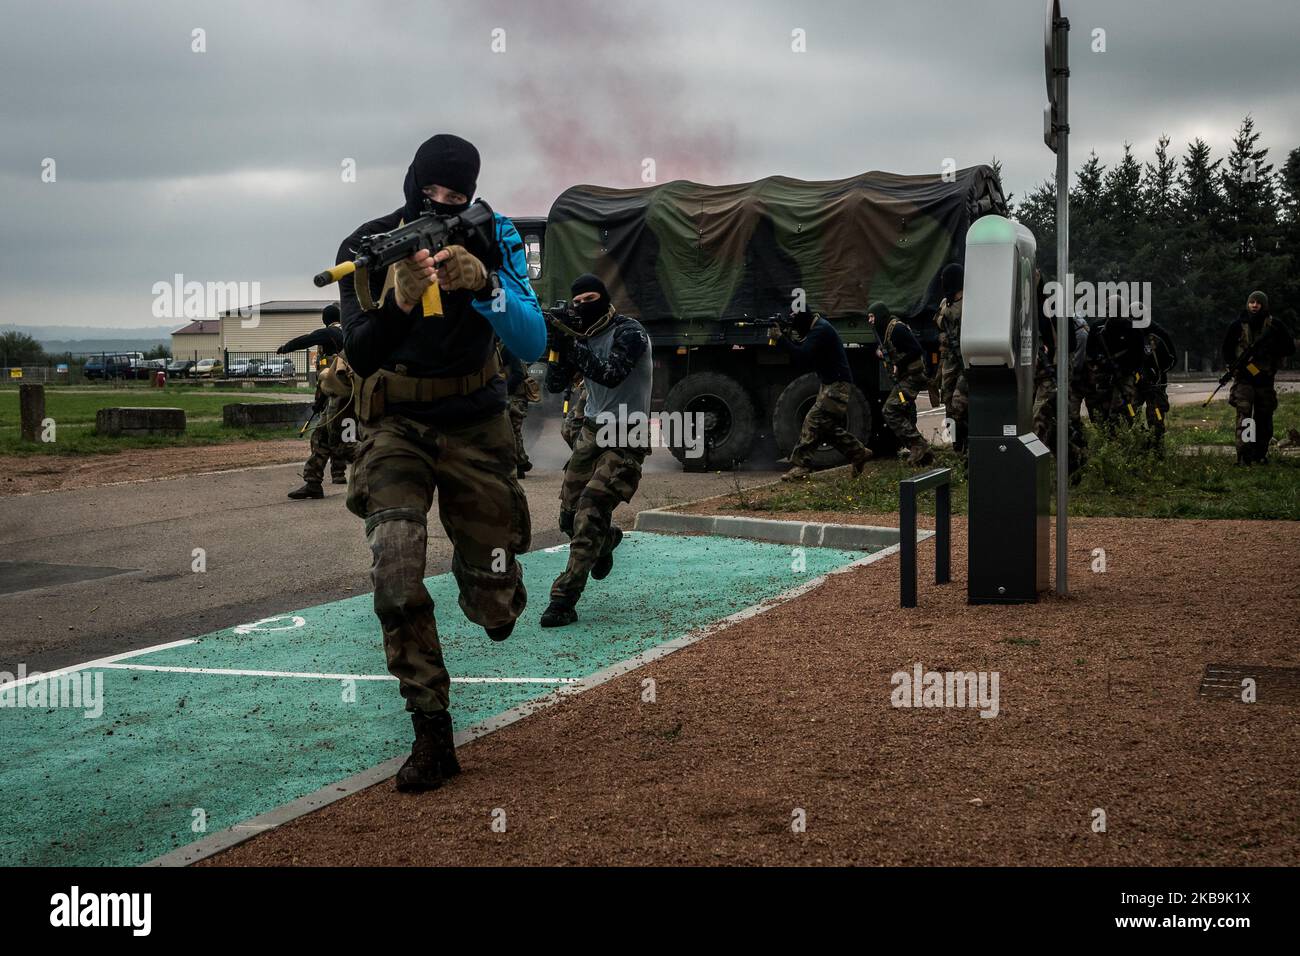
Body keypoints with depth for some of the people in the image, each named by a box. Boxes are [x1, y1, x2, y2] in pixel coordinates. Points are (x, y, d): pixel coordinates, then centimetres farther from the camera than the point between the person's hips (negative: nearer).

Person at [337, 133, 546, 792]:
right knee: (395, 574, -22)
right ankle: (432, 735, -9)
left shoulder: (493, 238, -9)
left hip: (475, 424, 1)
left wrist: (483, 284, -34)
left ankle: (477, 572, 41)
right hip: (395, 425, -1)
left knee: (496, 610, 2)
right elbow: (360, 357, -18)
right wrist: (401, 300, -37)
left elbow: (532, 344, -16)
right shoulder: (367, 245, -9)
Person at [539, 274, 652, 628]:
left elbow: (611, 374, -27)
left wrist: (570, 343, -29)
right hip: (592, 431, 7)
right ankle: (606, 540, 40)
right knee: (570, 513, 6)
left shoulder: (628, 332, -11)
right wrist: (558, 344, -11)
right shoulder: (581, 336, 8)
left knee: (591, 511, -18)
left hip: (625, 438, -7)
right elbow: (554, 385, 4)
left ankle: (565, 599, -19)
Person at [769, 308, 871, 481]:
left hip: (836, 387, -11)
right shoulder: (817, 328, 13)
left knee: (813, 421, -14)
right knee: (829, 427, 14)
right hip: (830, 385, 11)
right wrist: (782, 337, -2)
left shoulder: (820, 330, -19)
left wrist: (780, 338, -23)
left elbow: (802, 356, -27)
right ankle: (859, 454, 24)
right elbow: (800, 352, 13)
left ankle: (801, 465, -15)